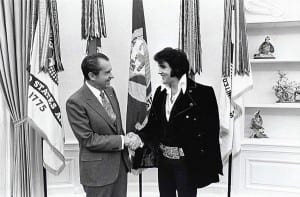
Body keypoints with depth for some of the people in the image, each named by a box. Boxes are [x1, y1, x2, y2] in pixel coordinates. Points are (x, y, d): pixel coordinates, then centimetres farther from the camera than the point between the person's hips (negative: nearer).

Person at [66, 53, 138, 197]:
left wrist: (126, 139, -1)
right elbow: (88, 140, -19)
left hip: (120, 162, 7)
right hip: (98, 169, -7)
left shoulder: (109, 91, 4)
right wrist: (121, 140, -17)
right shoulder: (76, 102, -19)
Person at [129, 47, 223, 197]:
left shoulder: (202, 93, -13)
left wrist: (211, 167, -13)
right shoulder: (160, 92, 5)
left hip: (187, 163, -5)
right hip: (164, 161, 6)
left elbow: (211, 132, -13)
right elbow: (153, 124, 7)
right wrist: (140, 137, -13)